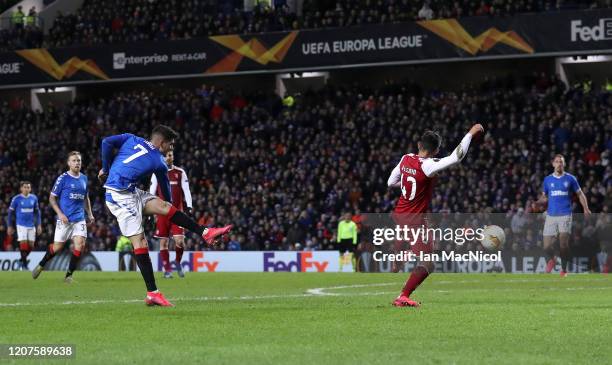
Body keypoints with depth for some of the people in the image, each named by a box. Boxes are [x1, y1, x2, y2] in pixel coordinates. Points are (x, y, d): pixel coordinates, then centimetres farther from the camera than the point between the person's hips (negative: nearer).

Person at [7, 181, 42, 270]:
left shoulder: (34, 198, 4)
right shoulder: (16, 199, -5)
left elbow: (37, 212, 13)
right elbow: (10, 213, 2)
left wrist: (39, 225, 8)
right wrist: (9, 226, 1)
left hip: (31, 225, 4)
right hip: (21, 225, -4)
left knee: (31, 245, 3)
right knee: (24, 243, -11)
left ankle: (23, 259, 25)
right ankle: (24, 265, -2)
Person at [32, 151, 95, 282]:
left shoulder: (84, 178, 11)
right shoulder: (63, 178, -5)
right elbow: (52, 198, -2)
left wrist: (90, 214, 14)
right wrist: (60, 213, -13)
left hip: (80, 219, 4)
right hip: (64, 219, -4)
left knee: (80, 244, -13)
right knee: (57, 247, 0)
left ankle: (69, 275, -4)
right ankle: (40, 266, 26)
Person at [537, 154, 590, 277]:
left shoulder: (570, 178, 4)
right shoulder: (547, 179, 9)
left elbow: (580, 194, 8)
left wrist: (586, 208, -6)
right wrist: (536, 203, -3)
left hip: (565, 215, -2)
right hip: (551, 215, 2)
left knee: (563, 243, -13)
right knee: (546, 246, -4)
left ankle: (564, 269, 3)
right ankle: (551, 259, 29)